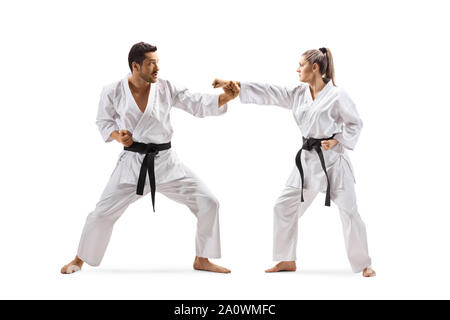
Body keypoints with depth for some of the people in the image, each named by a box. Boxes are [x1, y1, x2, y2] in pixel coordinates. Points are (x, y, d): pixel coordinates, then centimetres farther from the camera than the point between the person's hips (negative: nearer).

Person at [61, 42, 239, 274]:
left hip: (165, 163, 2)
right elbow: (104, 122, 7)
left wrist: (227, 97, -22)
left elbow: (200, 104, -6)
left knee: (207, 203, -5)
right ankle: (80, 259, 25)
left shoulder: (166, 89, -4)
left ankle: (201, 260, 12)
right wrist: (118, 136, -14)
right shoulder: (113, 92, -6)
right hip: (132, 163, -2)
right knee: (103, 213, -2)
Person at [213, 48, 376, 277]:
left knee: (348, 211, -4)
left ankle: (364, 264, 12)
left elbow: (355, 124, -4)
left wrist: (337, 141, -18)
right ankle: (288, 261, 20)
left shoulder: (336, 96, -11)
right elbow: (268, 93, 3)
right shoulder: (298, 93, 6)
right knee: (284, 207, 7)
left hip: (333, 160, -6)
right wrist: (236, 85, -2)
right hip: (308, 159, 7)